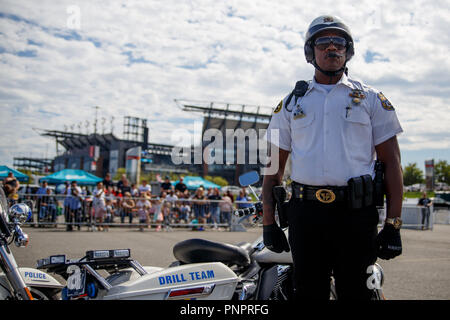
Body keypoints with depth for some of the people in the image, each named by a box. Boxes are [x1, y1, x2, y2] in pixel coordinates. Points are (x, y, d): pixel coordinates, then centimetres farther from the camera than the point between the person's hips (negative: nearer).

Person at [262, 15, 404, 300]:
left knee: (355, 292, 4)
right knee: (309, 292, 9)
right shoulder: (292, 103, 13)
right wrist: (269, 222, 6)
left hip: (356, 212, -1)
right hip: (305, 212, 2)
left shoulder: (371, 99, 9)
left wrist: (393, 225, -4)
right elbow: (274, 166, 13)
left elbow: (391, 162, 4)